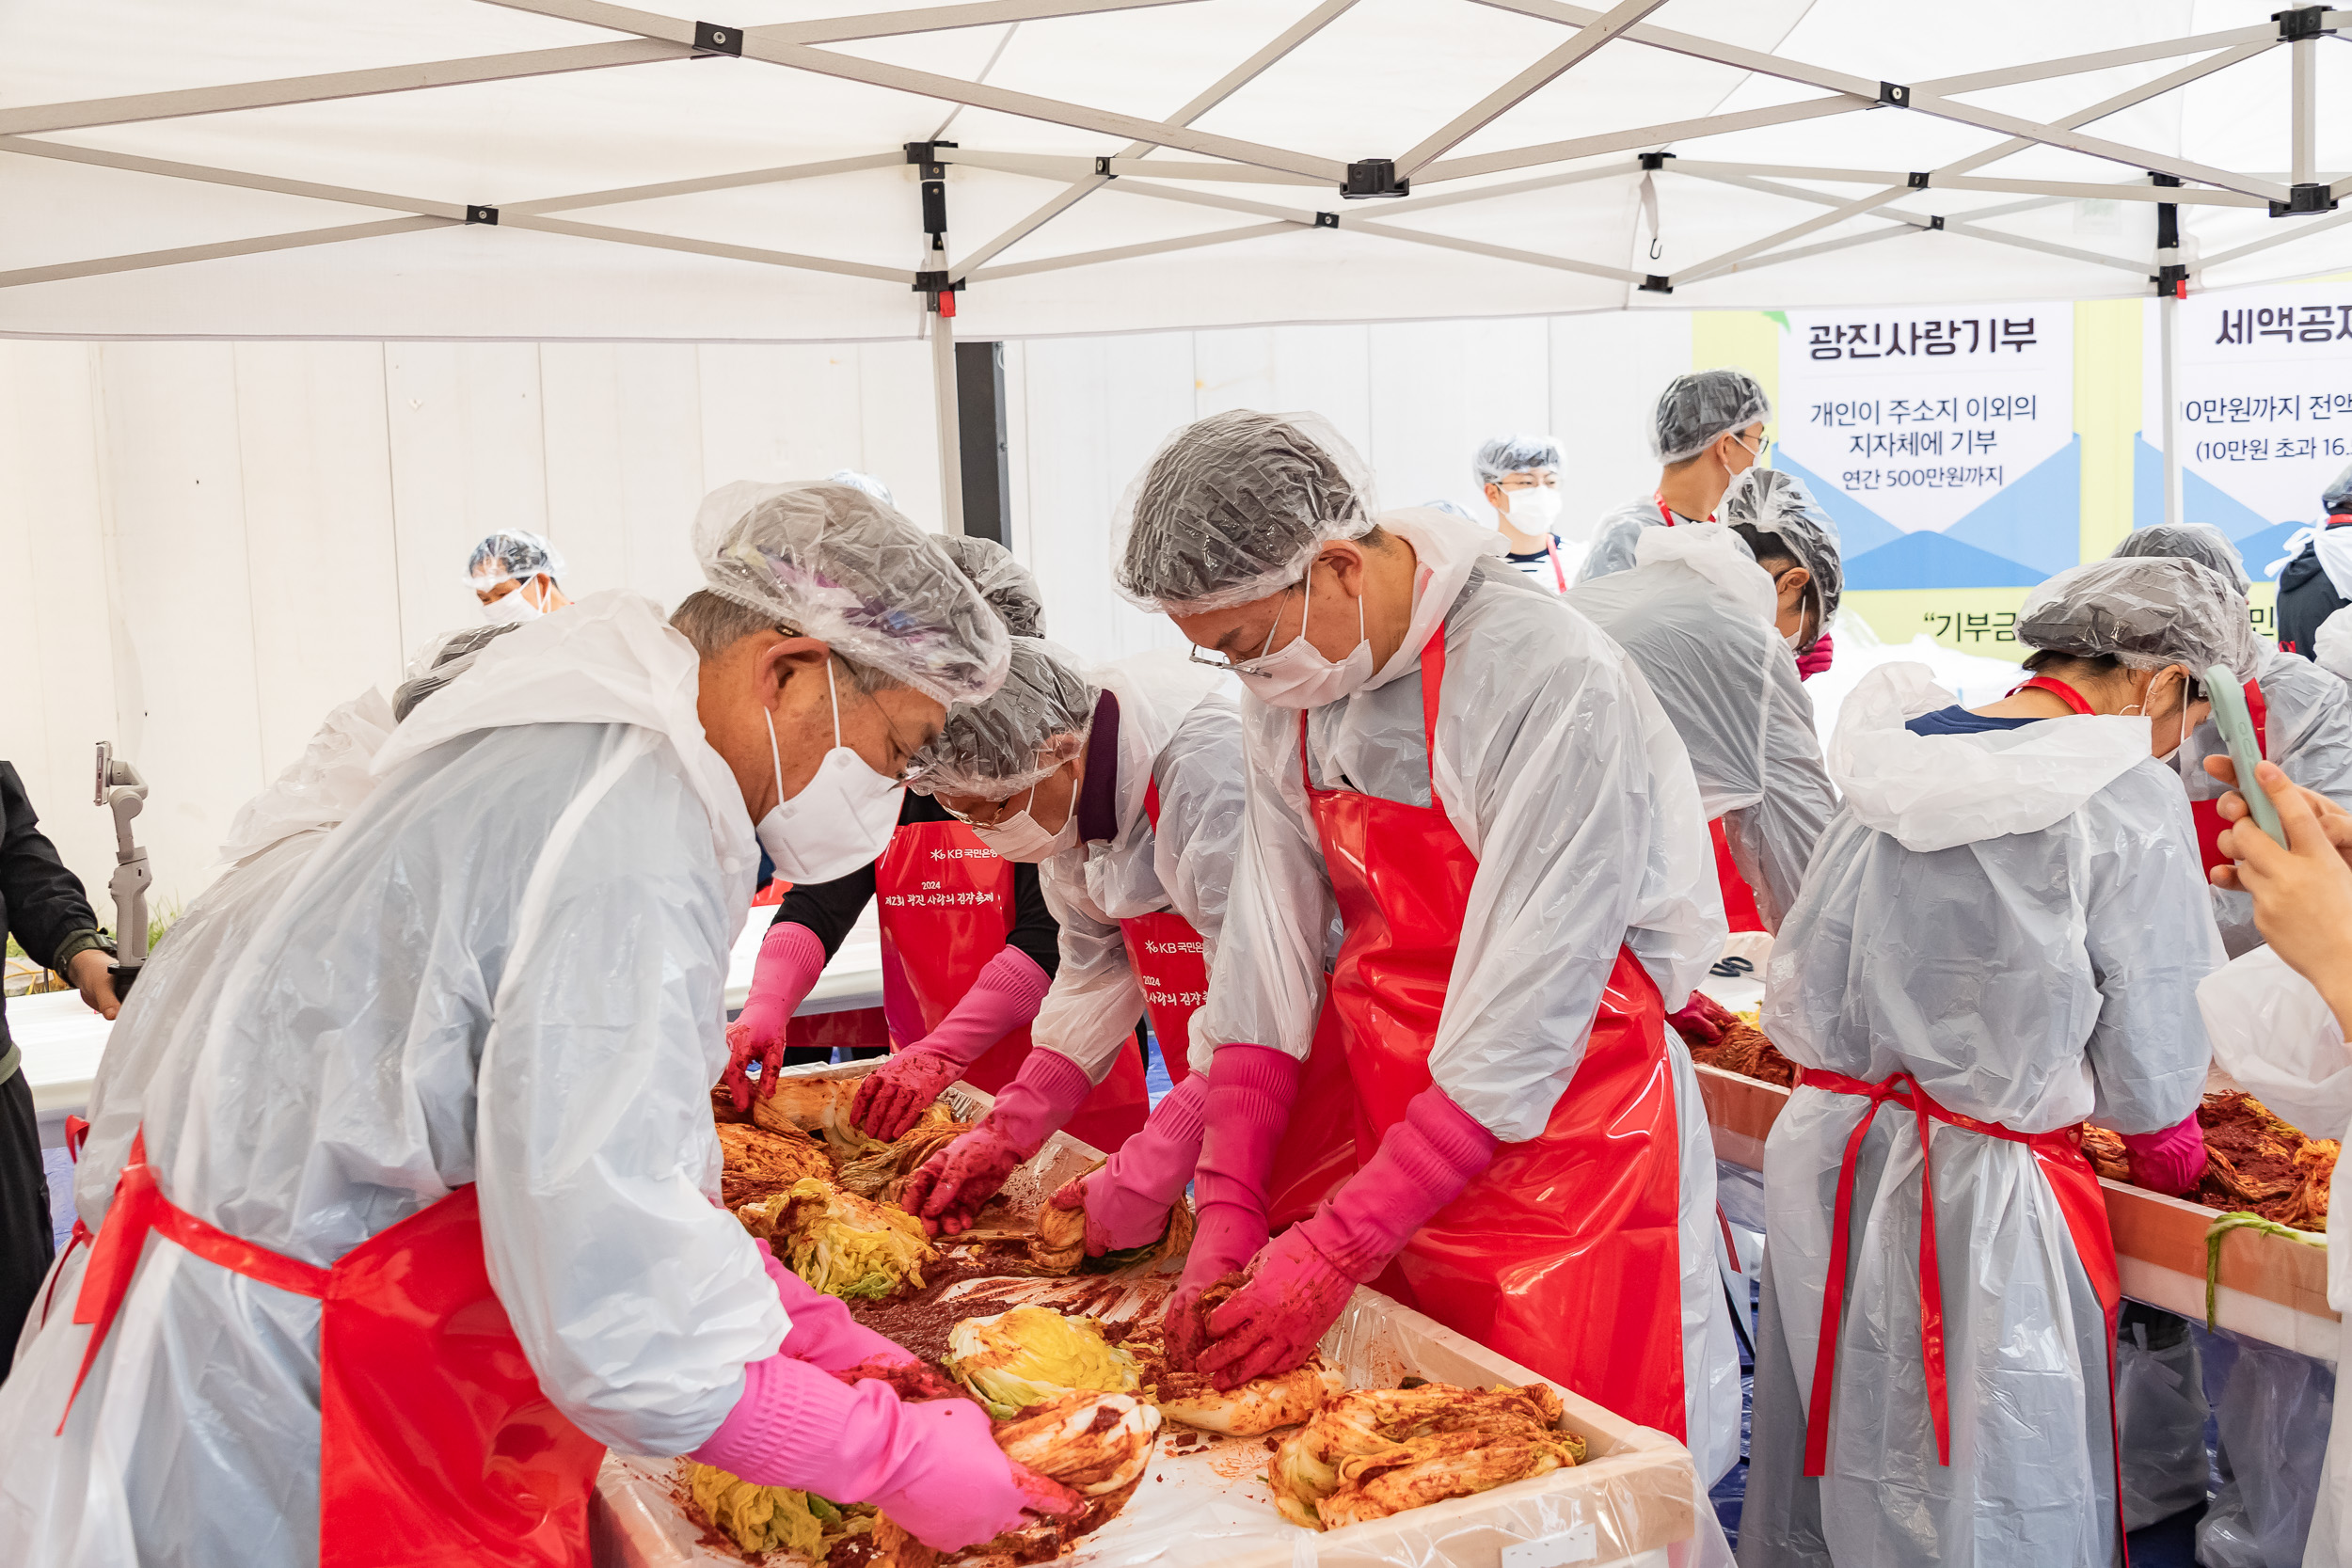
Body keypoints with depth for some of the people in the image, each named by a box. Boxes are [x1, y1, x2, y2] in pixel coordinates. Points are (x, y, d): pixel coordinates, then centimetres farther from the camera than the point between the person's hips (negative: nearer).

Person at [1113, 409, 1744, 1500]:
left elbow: (1520, 1022, -23)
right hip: (1390, 1131, 6)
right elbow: (1262, 966, 0)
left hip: (1564, 1136, -5)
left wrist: (1334, 1253, -21)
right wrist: (1227, 1215, -7)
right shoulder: (1288, 694, 0)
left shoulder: (1550, 682, -22)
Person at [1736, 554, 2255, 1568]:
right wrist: (2178, 1165, 12)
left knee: (1837, 1464, 22)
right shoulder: (2131, 802, -13)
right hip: (1977, 1192, -6)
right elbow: (2149, 1080, -7)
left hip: (1826, 1144, 6)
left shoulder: (1894, 759, 3)